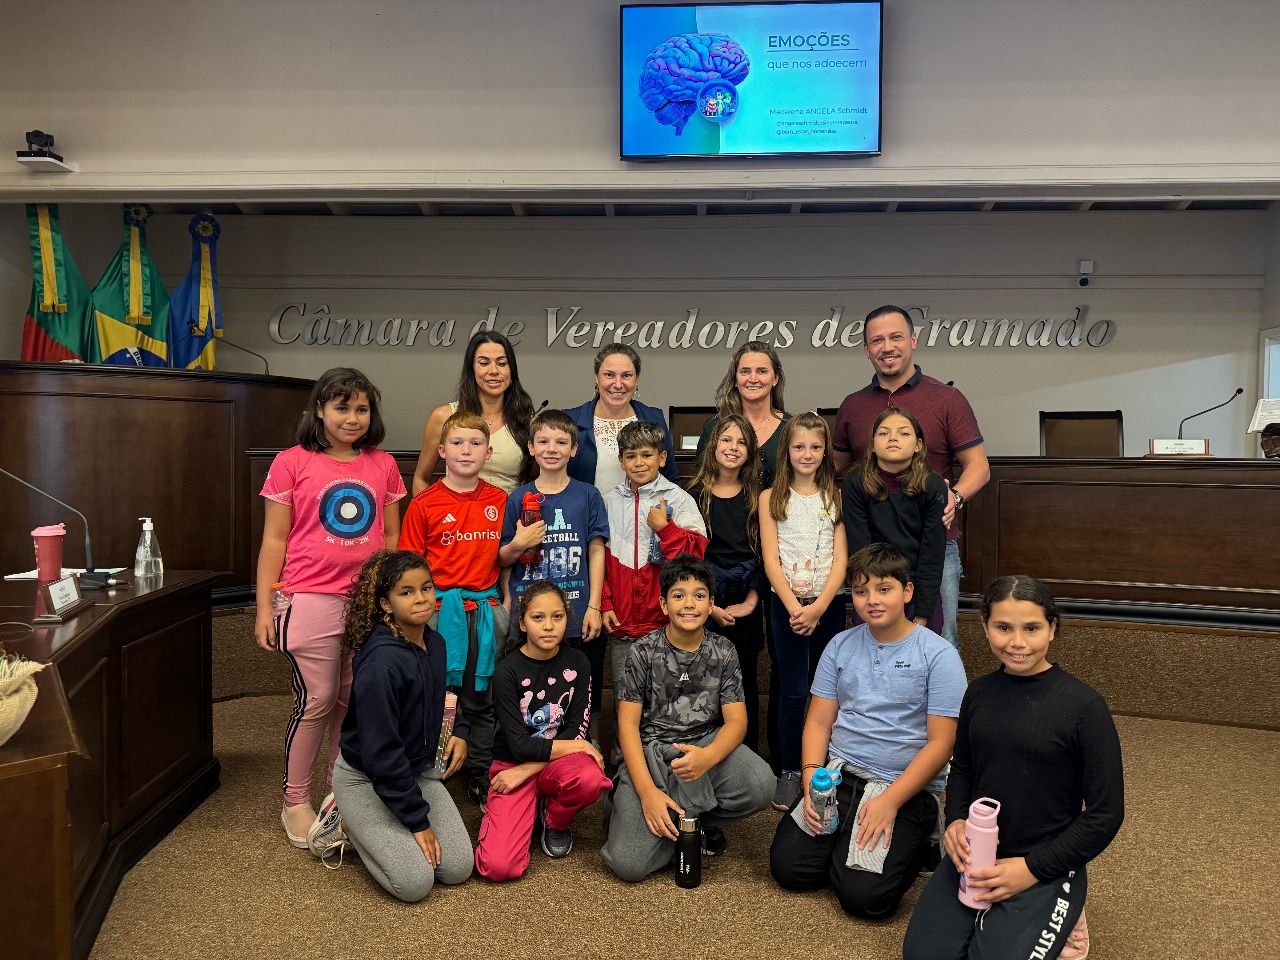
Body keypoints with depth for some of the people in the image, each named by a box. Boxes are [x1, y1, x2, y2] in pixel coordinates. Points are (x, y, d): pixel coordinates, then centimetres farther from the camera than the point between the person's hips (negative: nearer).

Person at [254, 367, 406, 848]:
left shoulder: (383, 466, 9)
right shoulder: (292, 463, 0)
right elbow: (274, 541, 1)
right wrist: (264, 607, -2)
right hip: (310, 599, -3)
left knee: (355, 700, 8)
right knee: (316, 700, -1)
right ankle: (296, 803, 16)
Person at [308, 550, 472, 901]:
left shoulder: (435, 643, -3)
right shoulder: (380, 663, -28)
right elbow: (381, 753, -26)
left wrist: (459, 731, 0)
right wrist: (418, 820, -20)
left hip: (418, 771, 7)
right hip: (366, 779, -7)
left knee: (458, 869, -3)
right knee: (415, 883, -17)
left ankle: (364, 828, 17)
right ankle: (347, 824, 7)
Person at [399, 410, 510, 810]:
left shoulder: (499, 501, 6)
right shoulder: (424, 504, -4)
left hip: (485, 608, 3)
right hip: (440, 608, -3)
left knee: (483, 699, 12)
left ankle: (481, 776, 27)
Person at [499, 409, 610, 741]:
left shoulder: (587, 495, 3)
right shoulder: (518, 498, 5)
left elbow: (596, 552, 2)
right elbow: (503, 560, 10)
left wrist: (594, 607, -4)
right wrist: (518, 545, -12)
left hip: (578, 615, -1)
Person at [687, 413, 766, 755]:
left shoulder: (756, 497, 7)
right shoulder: (696, 495, 1)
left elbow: (763, 553, 4)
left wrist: (750, 601, -6)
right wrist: (710, 606, -8)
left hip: (746, 607, 2)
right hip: (705, 606, -1)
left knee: (745, 682, 7)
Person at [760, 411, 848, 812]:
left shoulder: (836, 496, 4)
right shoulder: (772, 498, 2)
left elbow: (841, 560, -2)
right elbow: (771, 560, -4)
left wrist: (818, 607, -14)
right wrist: (794, 607, -15)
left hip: (829, 603, 1)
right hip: (787, 603, -1)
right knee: (792, 689, 1)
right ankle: (789, 771, 12)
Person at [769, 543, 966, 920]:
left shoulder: (938, 655, -7)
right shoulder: (841, 646, 7)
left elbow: (940, 743, -9)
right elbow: (818, 721, 8)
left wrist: (890, 801, -17)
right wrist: (811, 780, -9)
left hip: (905, 787, -4)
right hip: (838, 772, 4)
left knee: (862, 896, -18)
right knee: (786, 866, -11)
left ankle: (916, 842, 11)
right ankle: (844, 844, 18)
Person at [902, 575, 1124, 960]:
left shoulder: (1084, 705, -14)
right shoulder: (979, 693, 1)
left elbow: (1105, 813, -9)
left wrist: (1031, 868, -13)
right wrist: (956, 820, -5)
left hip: (1045, 867, -4)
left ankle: (1051, 920, 10)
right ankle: (989, 919, 17)